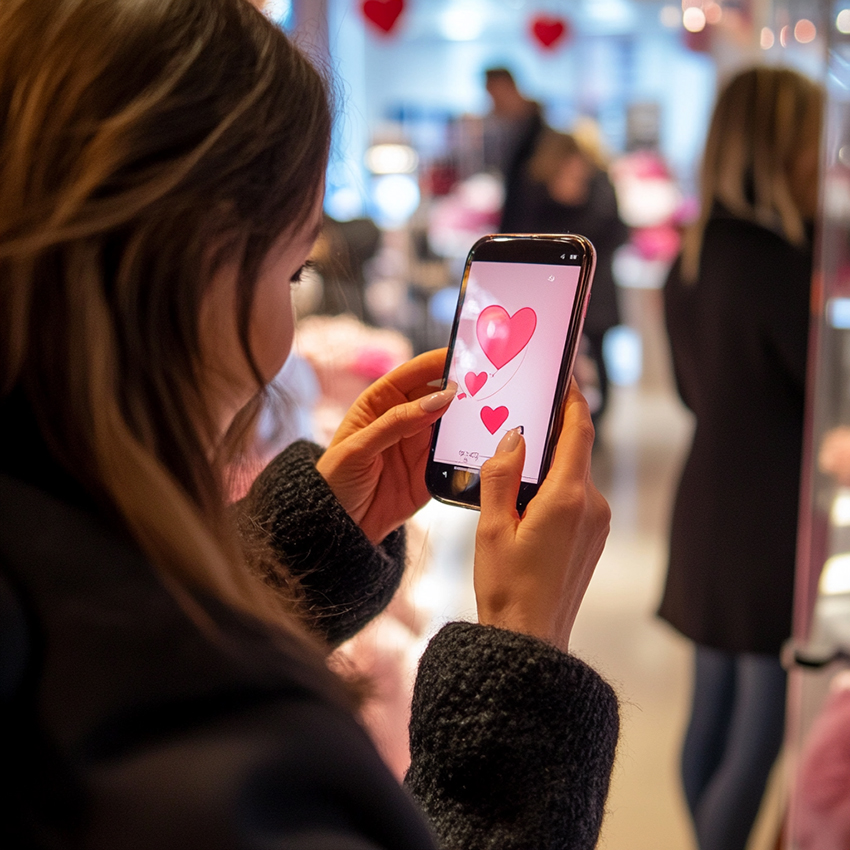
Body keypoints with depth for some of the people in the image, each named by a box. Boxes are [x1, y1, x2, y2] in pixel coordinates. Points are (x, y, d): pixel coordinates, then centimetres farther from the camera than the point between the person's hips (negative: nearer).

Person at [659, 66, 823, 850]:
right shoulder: (780, 262, -20)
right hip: (774, 520, -8)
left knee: (713, 714, 18)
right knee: (763, 727, 2)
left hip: (708, 512, 9)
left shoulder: (691, 259, 6)